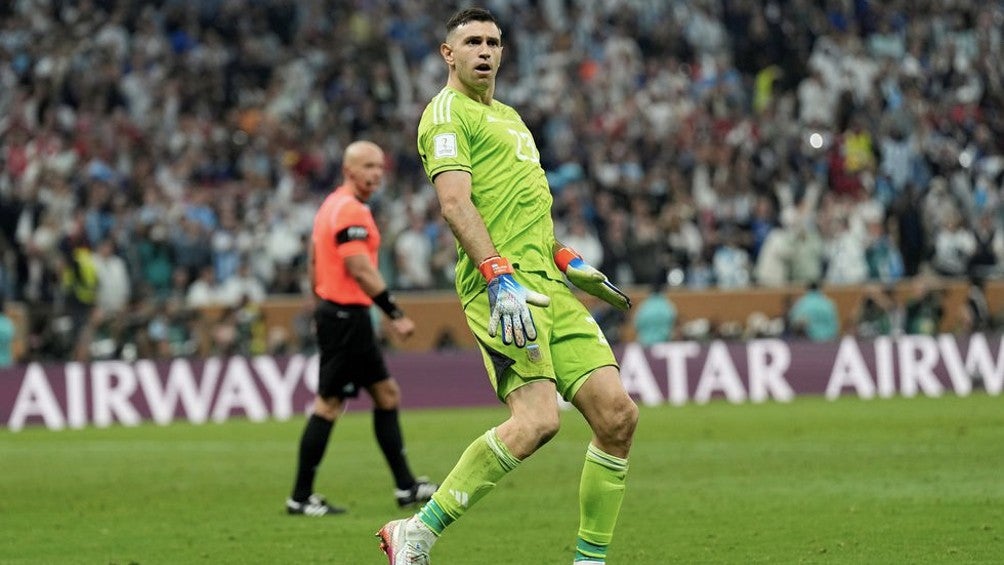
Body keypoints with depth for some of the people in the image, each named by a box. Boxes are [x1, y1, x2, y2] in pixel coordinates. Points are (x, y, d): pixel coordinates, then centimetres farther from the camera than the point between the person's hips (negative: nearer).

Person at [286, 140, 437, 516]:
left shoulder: (333, 204, 15)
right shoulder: (350, 211, -16)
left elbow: (313, 262, 20)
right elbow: (360, 269, -24)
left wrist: (322, 308, 24)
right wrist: (395, 315, -24)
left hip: (334, 313, 11)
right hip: (347, 317, -11)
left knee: (387, 394, 13)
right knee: (329, 405, -6)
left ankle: (406, 486, 16)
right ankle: (301, 497, -2)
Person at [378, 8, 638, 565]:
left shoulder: (508, 115, 27)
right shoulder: (447, 112, -2)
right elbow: (455, 203, -15)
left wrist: (568, 261, 33)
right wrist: (501, 278, -25)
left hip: (545, 284, 9)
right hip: (501, 283, -9)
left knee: (616, 413, -3)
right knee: (537, 417, -25)